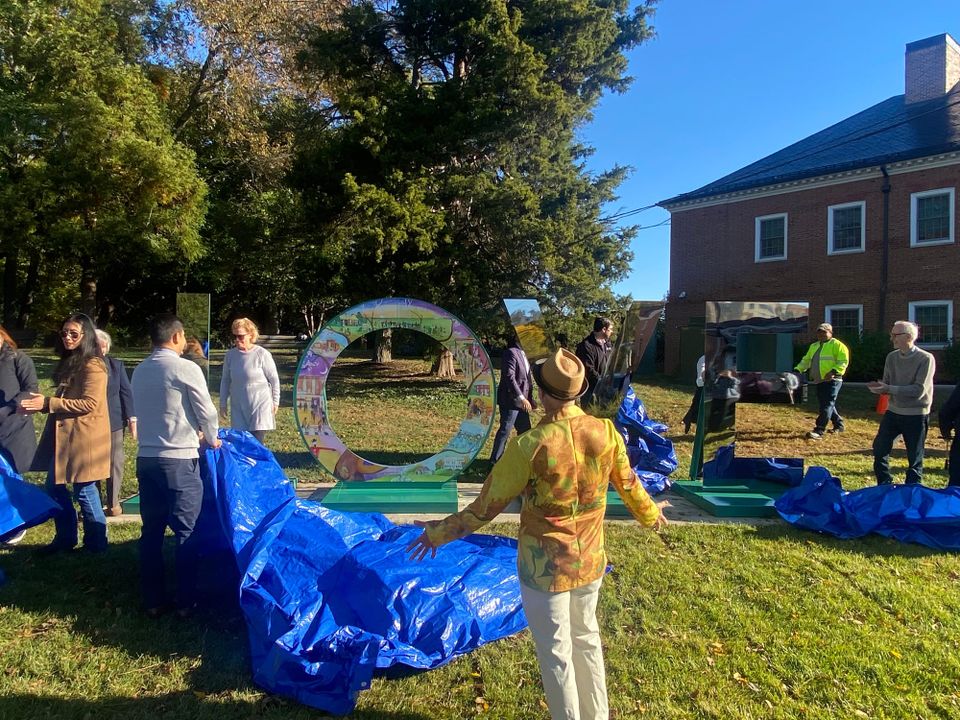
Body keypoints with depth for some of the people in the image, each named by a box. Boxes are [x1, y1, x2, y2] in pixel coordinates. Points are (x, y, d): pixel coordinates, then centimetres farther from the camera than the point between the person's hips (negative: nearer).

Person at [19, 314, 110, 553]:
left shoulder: (93, 365, -14)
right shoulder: (68, 363, 16)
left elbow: (89, 404, -20)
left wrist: (48, 403, -18)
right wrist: (39, 404, 7)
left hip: (84, 437, -9)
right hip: (63, 435, 9)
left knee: (84, 491, -1)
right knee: (55, 487, 13)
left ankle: (95, 543, 13)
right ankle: (65, 538, 27)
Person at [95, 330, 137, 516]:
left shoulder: (116, 365, 3)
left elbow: (126, 392, 4)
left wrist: (132, 418, 0)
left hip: (114, 421, 2)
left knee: (115, 463, 6)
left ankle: (113, 503, 14)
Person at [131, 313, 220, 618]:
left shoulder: (139, 371, 8)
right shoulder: (186, 369, -11)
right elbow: (207, 412, -7)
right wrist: (211, 439, 14)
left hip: (146, 459, 6)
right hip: (179, 461, -6)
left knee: (151, 531, 12)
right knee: (186, 532, 4)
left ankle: (153, 601, 21)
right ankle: (185, 602, 11)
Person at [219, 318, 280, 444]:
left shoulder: (262, 354, -9)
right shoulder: (230, 355, 2)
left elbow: (274, 380, -3)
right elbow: (225, 381, 11)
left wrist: (275, 402, -2)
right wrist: (223, 404, 11)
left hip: (260, 406, -4)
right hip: (238, 408, 4)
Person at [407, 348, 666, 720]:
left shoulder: (530, 444, -24)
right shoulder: (606, 431, -10)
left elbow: (488, 505, -15)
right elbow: (628, 482, 7)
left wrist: (440, 531, -1)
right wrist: (650, 514, 28)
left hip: (545, 565, -5)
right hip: (591, 559, 6)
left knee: (556, 652, 13)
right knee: (587, 637, 26)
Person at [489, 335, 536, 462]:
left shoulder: (523, 354, 13)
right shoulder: (511, 353, -15)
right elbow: (509, 377, -23)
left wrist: (530, 399, 16)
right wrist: (521, 398, -25)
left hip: (522, 401, 9)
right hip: (510, 400, -9)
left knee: (525, 430, 14)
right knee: (505, 430, -1)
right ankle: (495, 460, 11)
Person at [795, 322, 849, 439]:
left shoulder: (837, 345, -6)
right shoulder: (814, 346, 19)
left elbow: (843, 361, -14)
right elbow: (806, 360, 23)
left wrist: (833, 371, -29)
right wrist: (798, 369, 7)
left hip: (832, 380, -9)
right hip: (819, 381, 9)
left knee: (826, 405, -11)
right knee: (825, 405, 15)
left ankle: (819, 431, -17)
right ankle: (838, 425, 33)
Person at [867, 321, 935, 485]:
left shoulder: (926, 359, -15)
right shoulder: (892, 357, 2)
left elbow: (918, 390, -22)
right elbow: (887, 384, 6)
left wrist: (889, 389, -25)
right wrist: (879, 388, -16)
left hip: (916, 416, -5)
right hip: (893, 412, 6)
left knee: (915, 457, 7)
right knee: (879, 449, 9)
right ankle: (885, 486, 26)